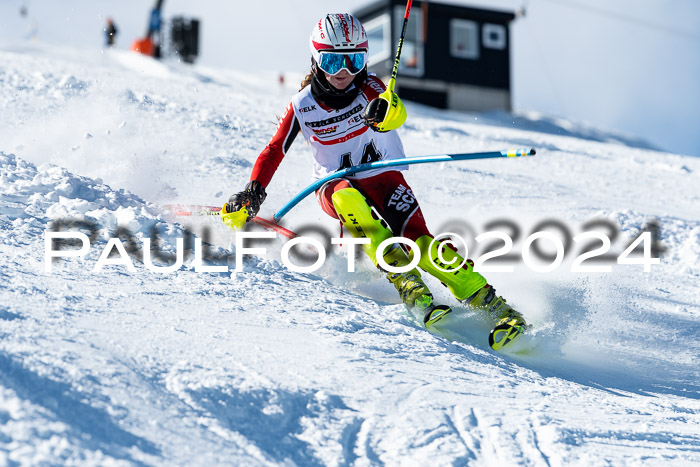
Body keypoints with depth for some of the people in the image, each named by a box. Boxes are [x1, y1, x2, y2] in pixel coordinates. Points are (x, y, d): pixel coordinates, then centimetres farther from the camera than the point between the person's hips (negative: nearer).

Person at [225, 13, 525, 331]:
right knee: (348, 199, -36)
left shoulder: (369, 88, -10)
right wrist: (254, 192, -10)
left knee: (419, 240, -22)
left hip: (383, 176, 0)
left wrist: (386, 112, -57)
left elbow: (396, 113, -32)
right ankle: (404, 280, -39)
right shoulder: (302, 107, -5)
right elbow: (274, 151, 4)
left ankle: (489, 302, -16)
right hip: (335, 186, 1)